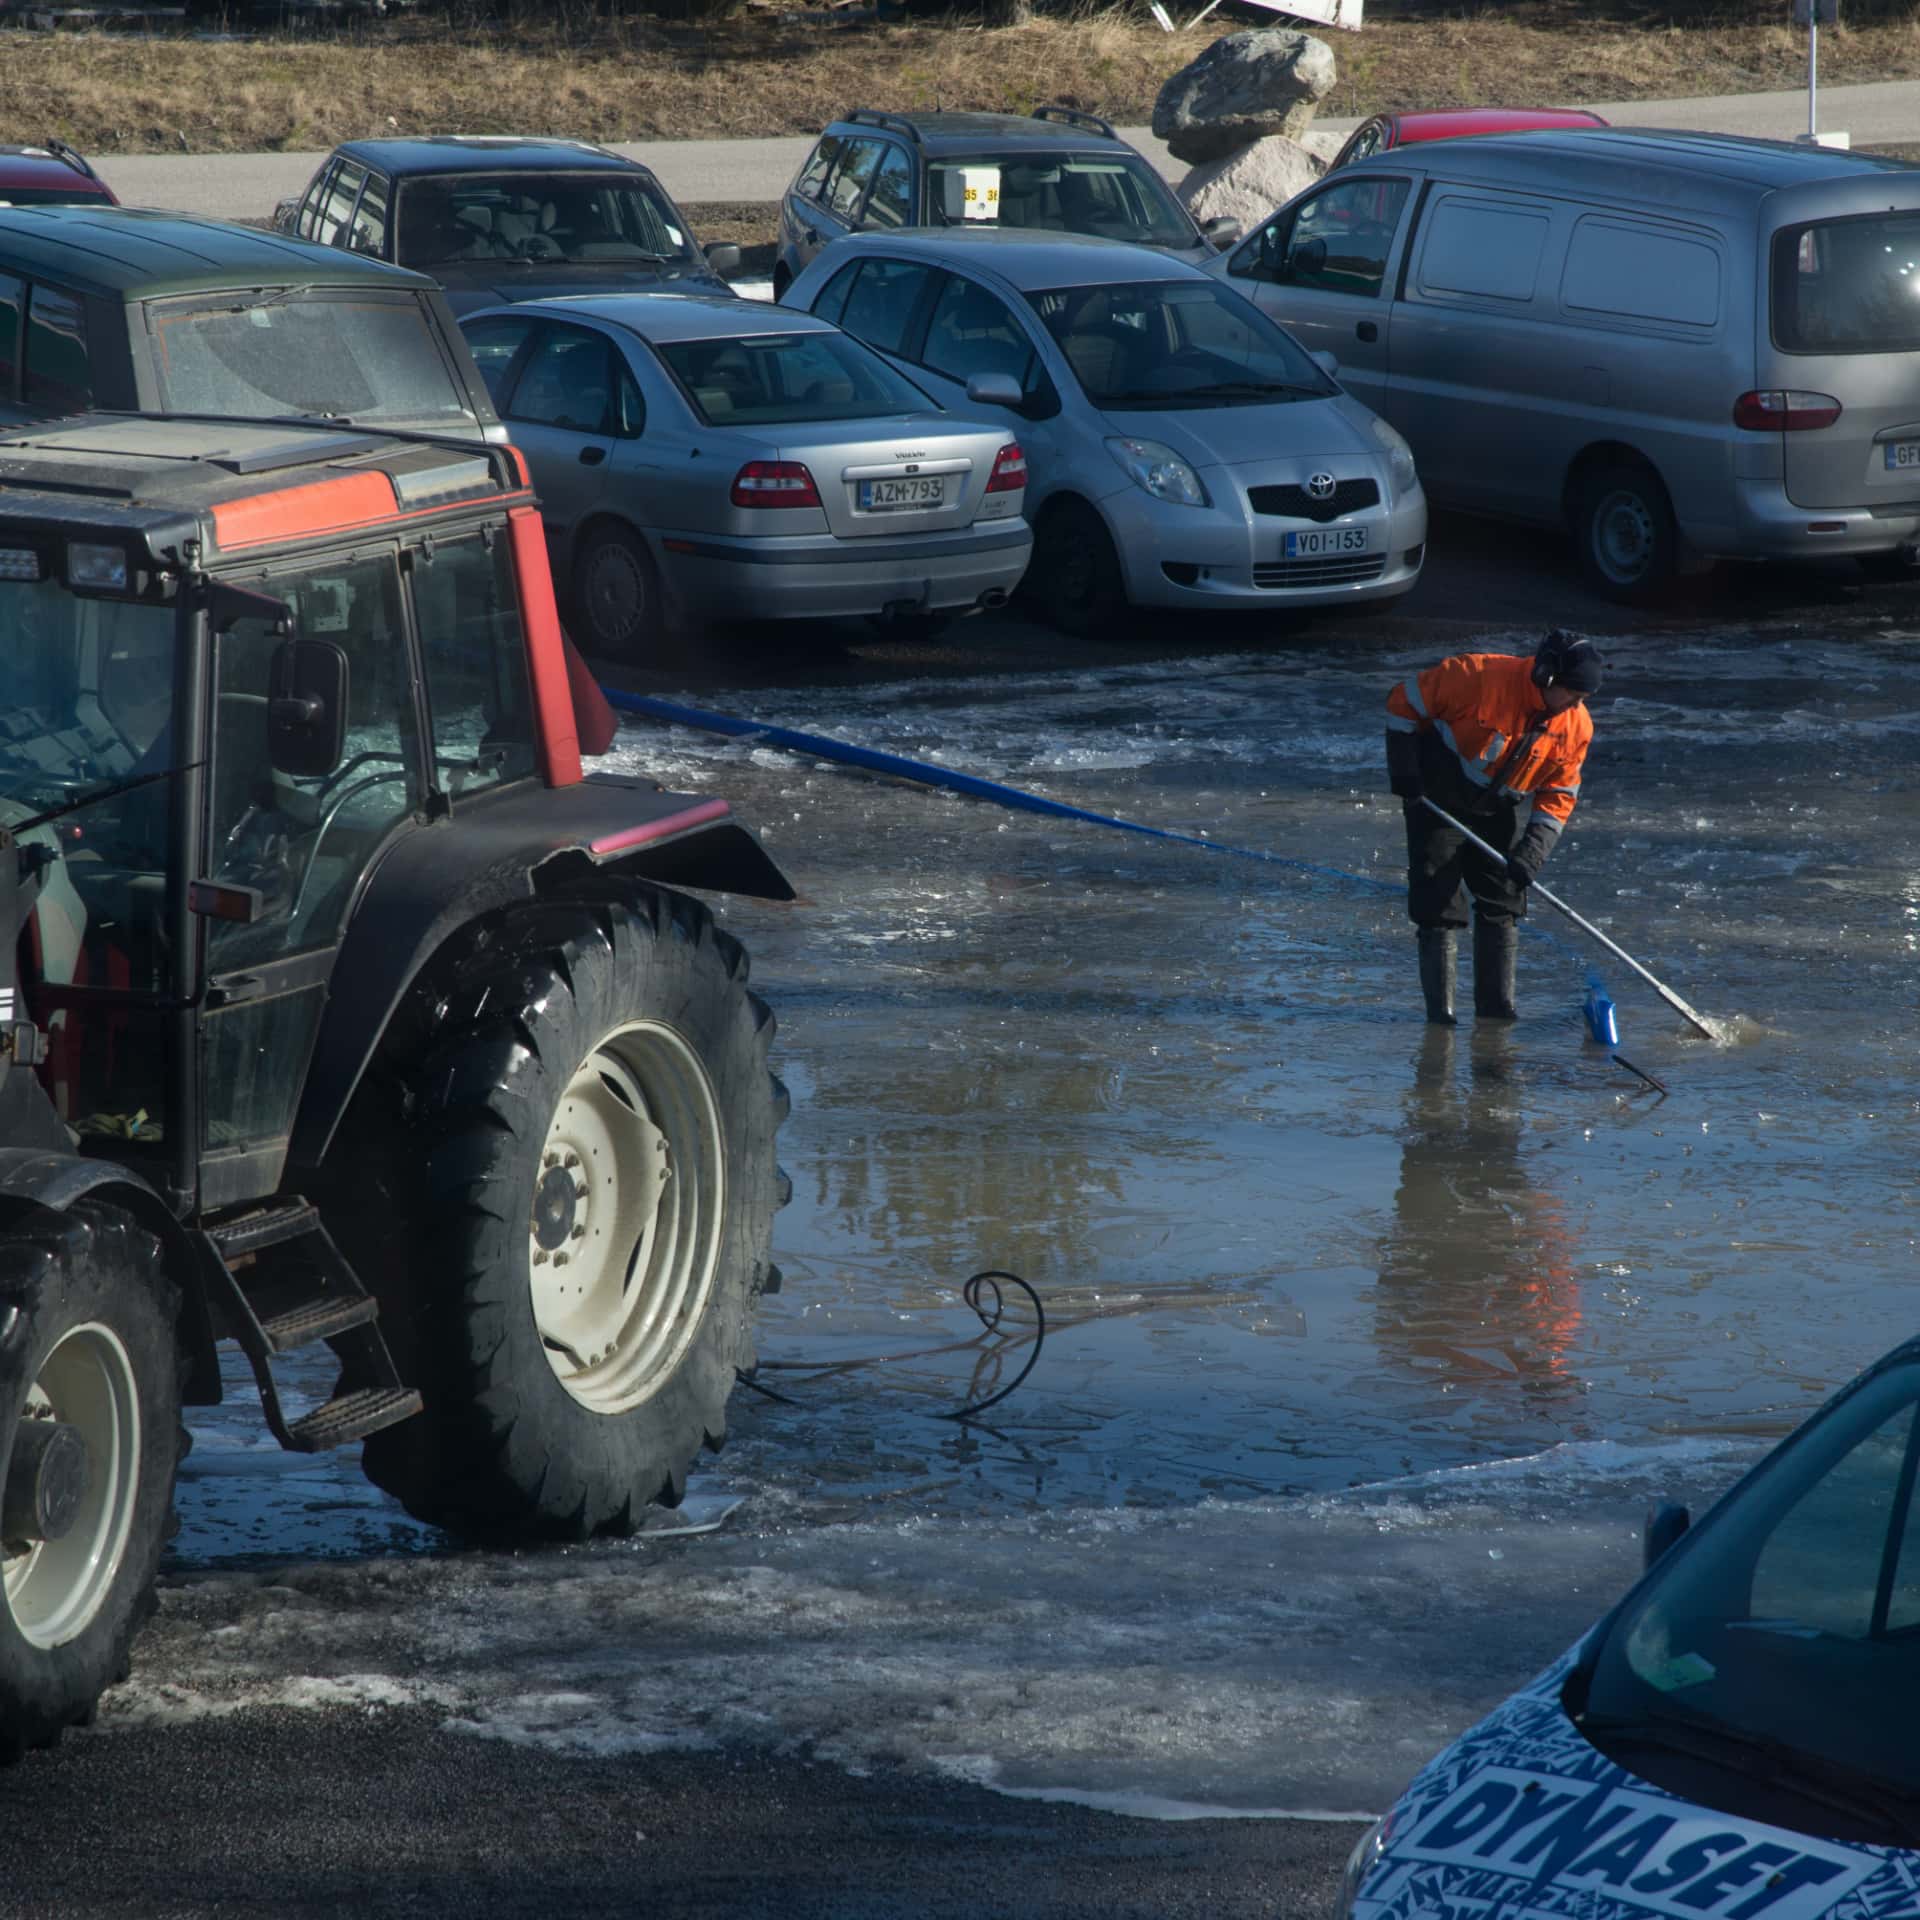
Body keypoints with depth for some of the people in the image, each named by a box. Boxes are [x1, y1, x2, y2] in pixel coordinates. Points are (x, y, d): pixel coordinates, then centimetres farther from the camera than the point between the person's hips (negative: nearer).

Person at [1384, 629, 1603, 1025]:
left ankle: (1496, 1005, 12)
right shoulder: (1479, 677, -28)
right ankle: (1440, 1008, 0)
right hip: (1437, 798, -5)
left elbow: (1558, 796, -4)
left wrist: (1532, 853, -17)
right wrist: (1404, 768, -19)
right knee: (1438, 905, -6)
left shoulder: (1576, 726, -11)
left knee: (1503, 903, 4)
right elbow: (1404, 700, -17)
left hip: (1497, 812, 5)